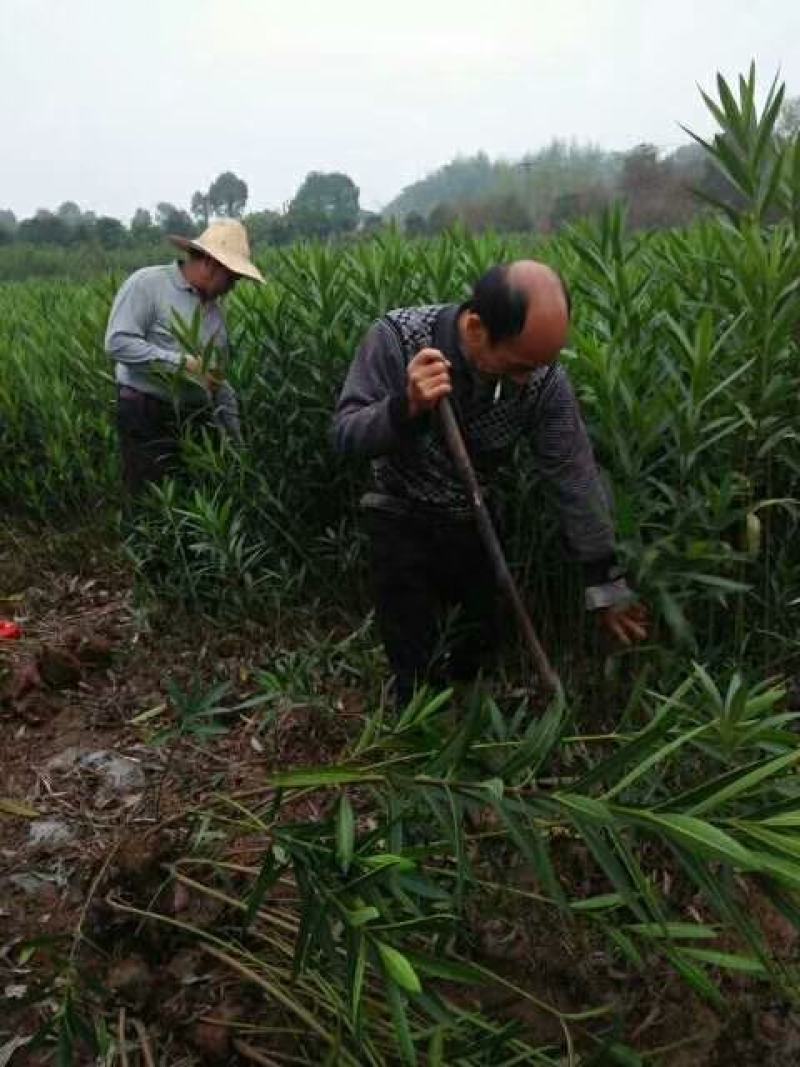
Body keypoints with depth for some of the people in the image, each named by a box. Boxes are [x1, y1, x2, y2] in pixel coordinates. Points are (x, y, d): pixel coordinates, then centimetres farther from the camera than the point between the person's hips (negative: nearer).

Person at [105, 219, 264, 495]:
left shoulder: (213, 308, 15)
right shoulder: (147, 283, -6)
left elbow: (219, 379, 19)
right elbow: (118, 343, -17)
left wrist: (236, 435, 16)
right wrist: (181, 362, -19)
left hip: (199, 420, 6)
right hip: (149, 420, -6)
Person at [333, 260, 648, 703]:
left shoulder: (545, 379, -22)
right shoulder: (396, 337, -26)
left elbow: (575, 476, -15)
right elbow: (345, 435, -22)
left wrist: (606, 583, -12)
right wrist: (405, 407, -43)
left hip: (474, 525, 3)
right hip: (401, 523, -2)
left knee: (480, 648, 18)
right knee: (417, 671, 3)